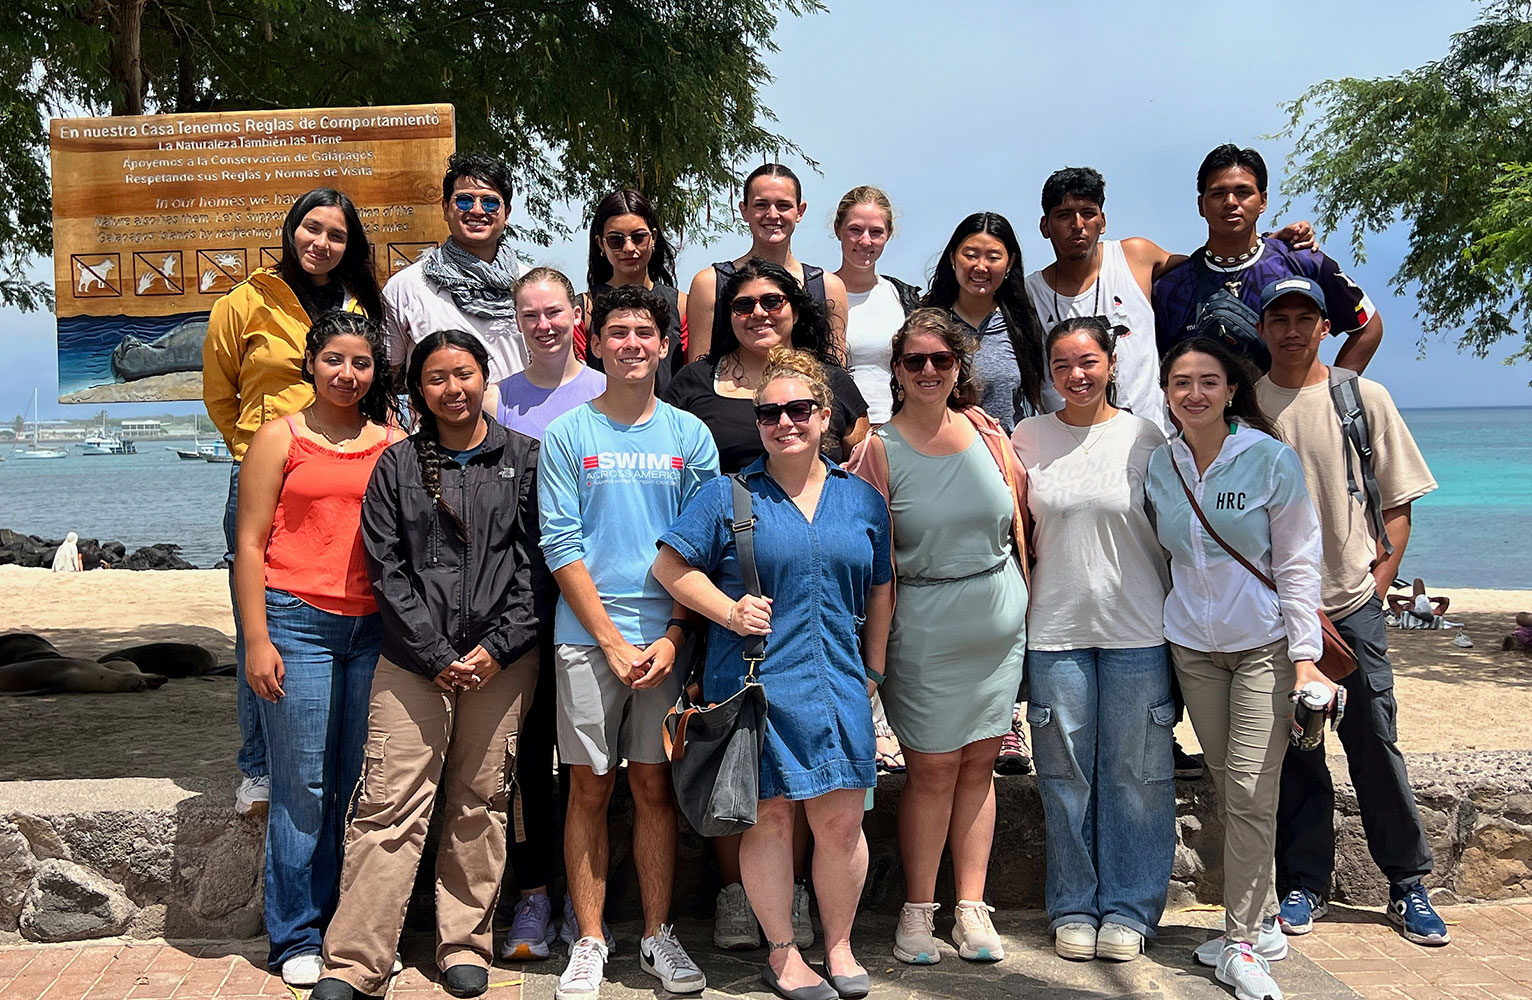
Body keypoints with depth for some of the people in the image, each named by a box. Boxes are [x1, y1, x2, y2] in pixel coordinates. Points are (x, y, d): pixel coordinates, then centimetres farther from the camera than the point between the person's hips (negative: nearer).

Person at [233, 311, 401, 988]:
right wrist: (257, 640, -7)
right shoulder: (280, 438, 4)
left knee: (364, 782, 5)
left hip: (374, 627, 3)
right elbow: (250, 544, 1)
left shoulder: (392, 442, 12)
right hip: (298, 622, -3)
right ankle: (296, 937, 14)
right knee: (303, 786, 1)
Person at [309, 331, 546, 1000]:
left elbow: (536, 563, 3)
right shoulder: (397, 465, 8)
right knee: (389, 806, -4)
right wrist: (438, 656, -7)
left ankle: (466, 945, 20)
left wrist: (498, 649, -6)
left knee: (480, 804, 7)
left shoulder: (524, 458, 7)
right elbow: (387, 570, 2)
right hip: (412, 661, 0)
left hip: (503, 660, 0)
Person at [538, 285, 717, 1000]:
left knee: (655, 785, 7)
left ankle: (657, 936, 19)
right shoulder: (566, 434, 1)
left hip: (667, 637, 1)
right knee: (590, 788, 4)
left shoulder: (690, 436, 6)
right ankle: (589, 943, 15)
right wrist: (613, 641, -9)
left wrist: (671, 638, -7)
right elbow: (561, 546, -3)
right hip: (586, 637, -1)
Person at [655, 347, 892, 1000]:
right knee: (769, 817, 4)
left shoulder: (862, 500, 11)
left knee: (841, 820, 4)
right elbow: (671, 565, 2)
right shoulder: (729, 496, 1)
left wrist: (872, 670, 14)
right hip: (754, 683, -2)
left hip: (837, 684, 3)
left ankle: (839, 945, 24)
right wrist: (729, 611, -10)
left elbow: (880, 590, 17)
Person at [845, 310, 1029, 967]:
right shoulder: (879, 449, -5)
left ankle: (971, 908, 19)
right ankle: (917, 911, 16)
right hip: (924, 627, -3)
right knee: (933, 769, 1)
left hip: (1000, 619, 4)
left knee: (978, 763, 9)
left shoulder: (987, 432, 5)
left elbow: (1016, 523, 14)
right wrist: (878, 639, -9)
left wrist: (1025, 602, 13)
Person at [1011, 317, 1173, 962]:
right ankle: (1074, 908, 22)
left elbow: (1169, 533, 7)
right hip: (1056, 628, 1)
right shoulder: (1028, 438, 4)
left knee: (1135, 771, 6)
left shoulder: (1145, 438, 1)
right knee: (1066, 774, 7)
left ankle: (1128, 908, 20)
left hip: (1137, 629, -1)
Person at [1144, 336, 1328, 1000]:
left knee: (1251, 794, -7)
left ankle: (1241, 943, 2)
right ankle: (1261, 922, 23)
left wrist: (1305, 657, -11)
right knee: (1226, 789, 8)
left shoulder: (1270, 459, -7)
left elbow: (1298, 562, -6)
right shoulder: (1157, 465, 3)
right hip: (1192, 647, 4)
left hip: (1263, 645, -4)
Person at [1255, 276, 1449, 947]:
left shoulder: (1364, 399, 3)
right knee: (1293, 751, 6)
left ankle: (1407, 885, 18)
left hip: (1351, 605, 0)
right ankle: (1305, 884, 20)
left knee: (1375, 745, 3)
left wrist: (1376, 585, -3)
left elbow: (1397, 505, 6)